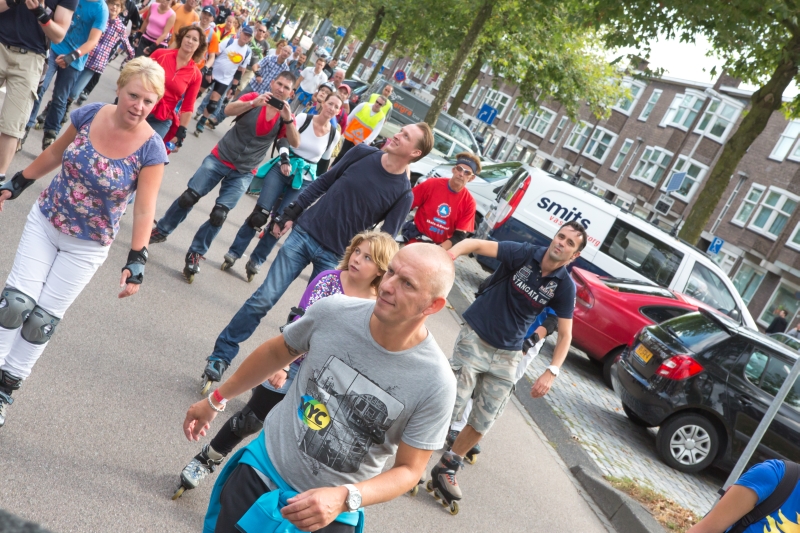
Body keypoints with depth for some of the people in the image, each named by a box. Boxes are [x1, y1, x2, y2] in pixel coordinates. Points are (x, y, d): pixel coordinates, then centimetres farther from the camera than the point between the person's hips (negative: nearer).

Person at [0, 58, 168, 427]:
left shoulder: (151, 150, -20)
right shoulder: (89, 115, -11)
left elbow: (144, 210, -19)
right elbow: (54, 154, 6)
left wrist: (136, 261, -27)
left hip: (87, 246, -2)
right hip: (44, 221, 2)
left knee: (43, 319, 4)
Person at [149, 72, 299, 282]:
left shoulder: (285, 116, -3)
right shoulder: (254, 98, -6)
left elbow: (295, 143, -17)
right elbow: (228, 110, -22)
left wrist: (288, 119, -31)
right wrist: (254, 103, -35)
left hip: (242, 173, 0)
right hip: (220, 158, 0)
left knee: (219, 215, -6)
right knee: (189, 197, -1)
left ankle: (196, 254, 9)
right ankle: (161, 230, 20)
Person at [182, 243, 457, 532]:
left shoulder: (436, 384, -22)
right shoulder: (333, 310, -16)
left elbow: (408, 470, -12)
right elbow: (275, 353, 3)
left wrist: (344, 498, -28)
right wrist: (216, 400, 13)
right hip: (263, 467, 2)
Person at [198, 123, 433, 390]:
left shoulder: (403, 194, -9)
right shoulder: (364, 154, -2)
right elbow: (323, 182, 9)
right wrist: (290, 214, 7)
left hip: (334, 257, -2)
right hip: (303, 233, 2)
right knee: (264, 299, 0)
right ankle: (221, 355, 11)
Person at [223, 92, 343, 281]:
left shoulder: (334, 135, 3)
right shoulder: (303, 118, -4)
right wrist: (284, 161, -25)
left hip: (303, 182, 2)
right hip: (282, 170, -2)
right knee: (259, 215, -6)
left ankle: (255, 262, 12)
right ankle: (233, 253, 6)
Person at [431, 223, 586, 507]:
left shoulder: (565, 286, -7)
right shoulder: (525, 254, -13)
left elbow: (565, 334, -3)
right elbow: (477, 244, -22)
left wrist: (552, 372, -16)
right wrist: (452, 252, -42)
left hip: (507, 356, 3)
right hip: (475, 338, -3)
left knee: (483, 422, 7)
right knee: (449, 406, -6)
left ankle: (447, 468, 29)